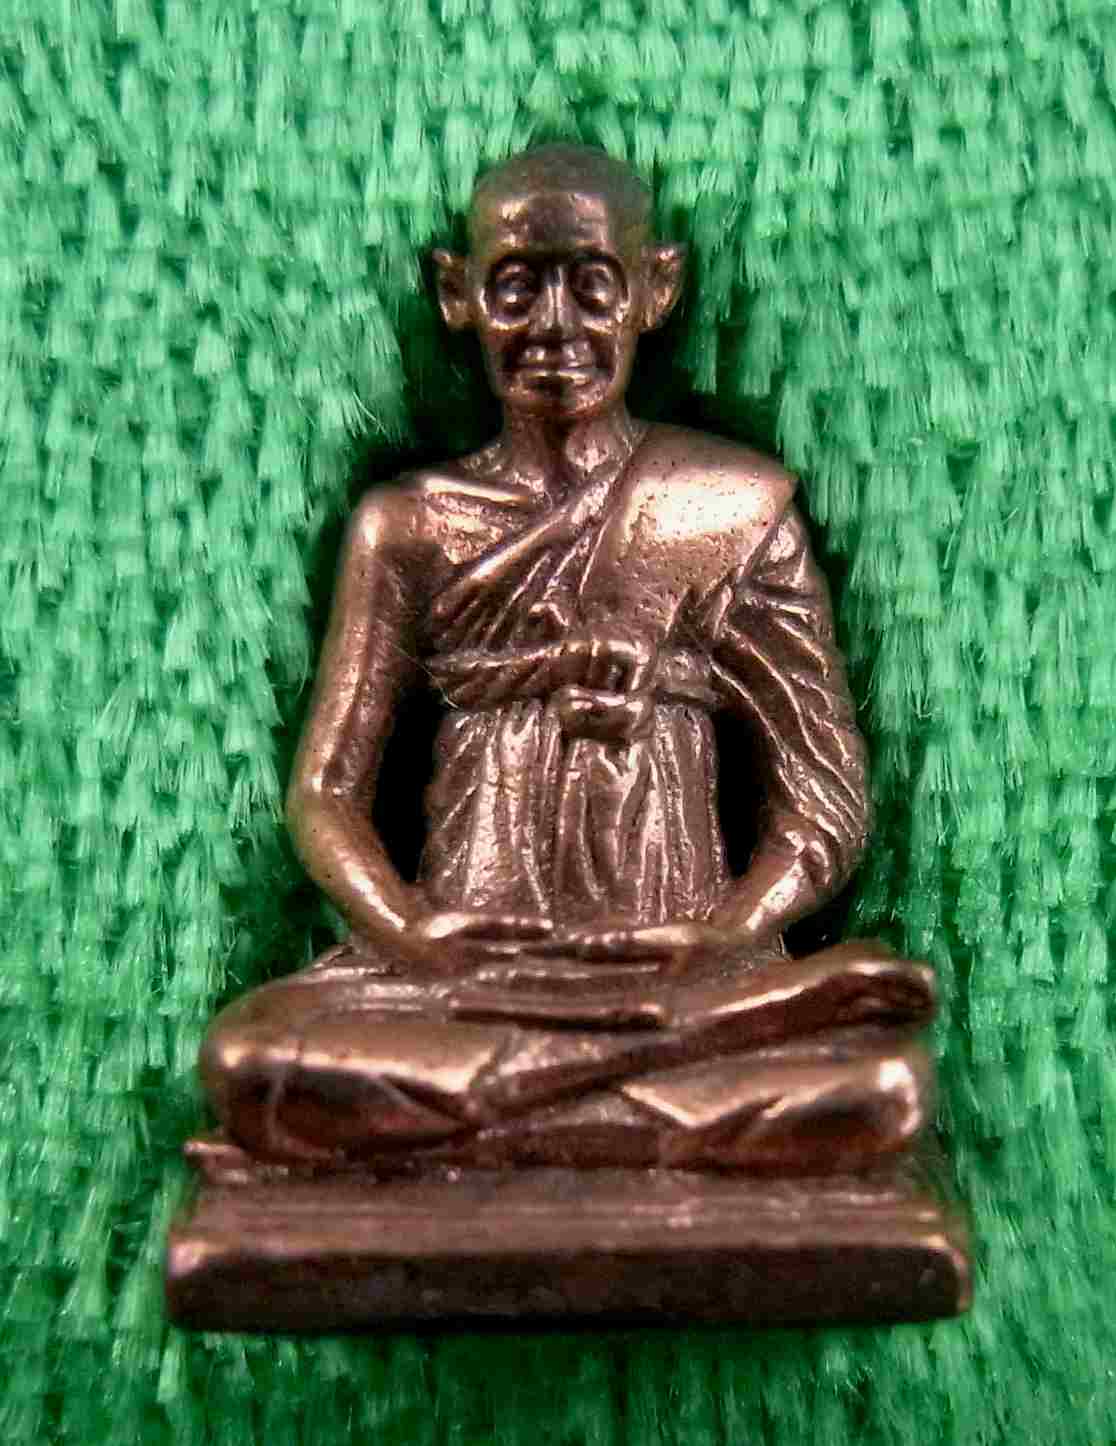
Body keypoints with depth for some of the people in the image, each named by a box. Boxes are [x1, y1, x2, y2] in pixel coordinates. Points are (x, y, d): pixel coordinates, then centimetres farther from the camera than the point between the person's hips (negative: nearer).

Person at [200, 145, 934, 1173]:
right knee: (249, 1059, -30)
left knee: (883, 1084, -30)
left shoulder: (736, 508, 9)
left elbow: (828, 801, 6)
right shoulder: (409, 525, 12)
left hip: (680, 959, -1)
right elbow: (327, 789, 8)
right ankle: (684, 1046, -23)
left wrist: (725, 936, -14)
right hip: (461, 966, 2)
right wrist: (406, 928, -14)